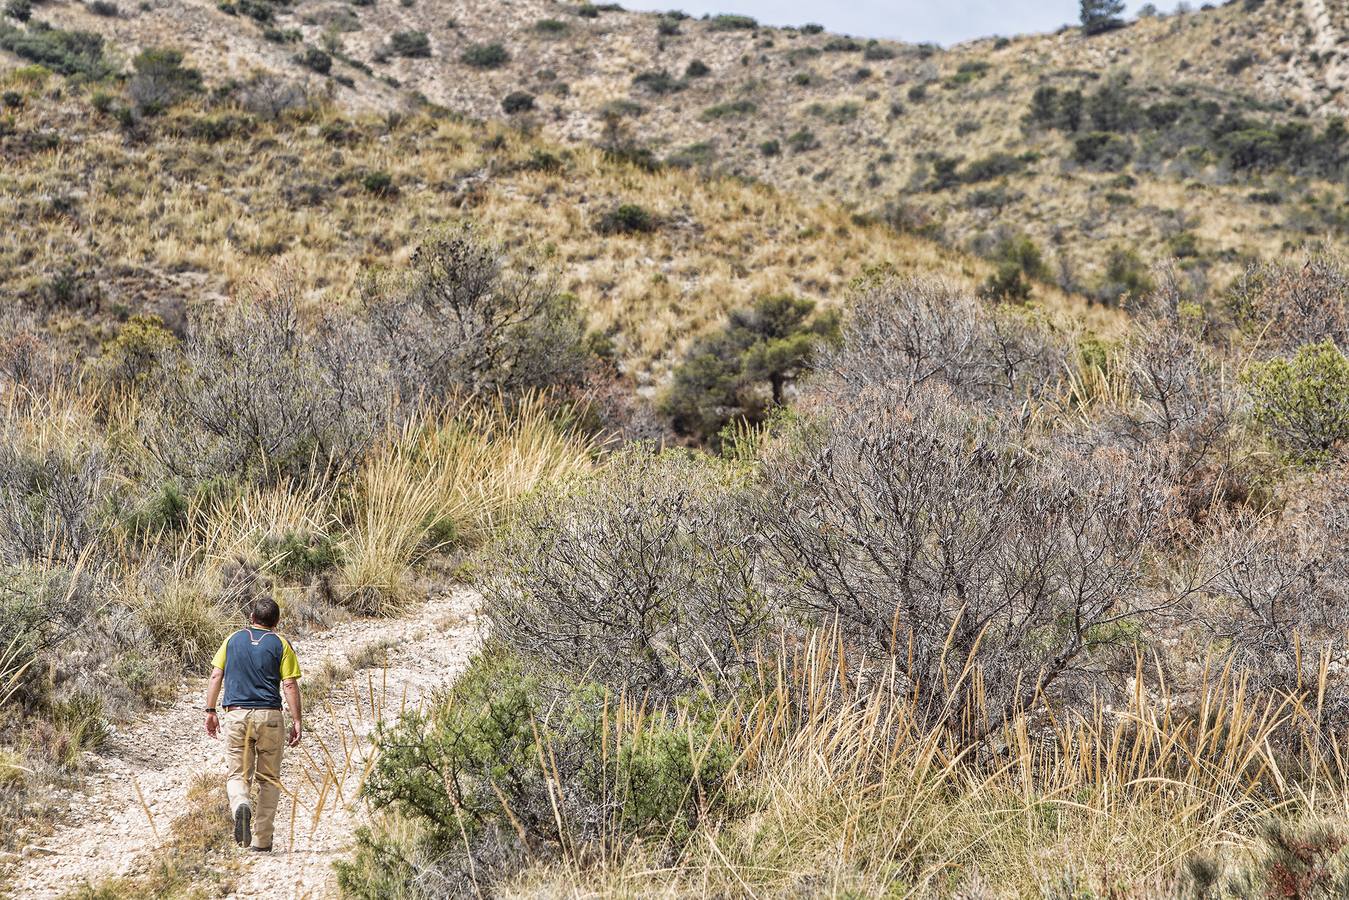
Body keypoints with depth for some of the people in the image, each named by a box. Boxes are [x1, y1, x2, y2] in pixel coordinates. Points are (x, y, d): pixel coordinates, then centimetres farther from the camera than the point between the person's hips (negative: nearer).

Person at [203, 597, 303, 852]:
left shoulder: (233, 639, 10)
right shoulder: (280, 644, 3)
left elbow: (215, 676, 6)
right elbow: (290, 685, -4)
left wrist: (210, 711, 12)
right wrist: (297, 721, -1)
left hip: (236, 714, 1)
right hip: (269, 716, -1)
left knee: (238, 774, 8)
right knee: (268, 779, 10)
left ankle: (240, 805, -26)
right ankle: (261, 841, 8)